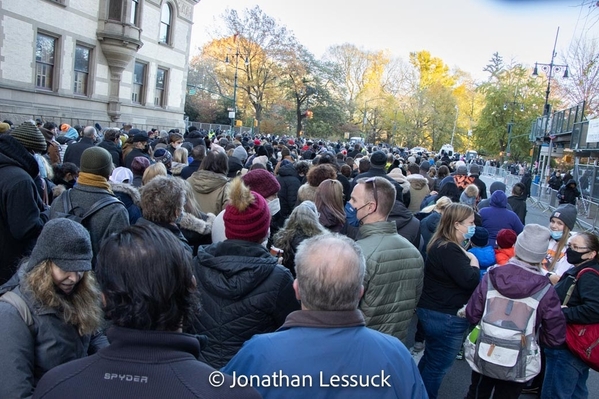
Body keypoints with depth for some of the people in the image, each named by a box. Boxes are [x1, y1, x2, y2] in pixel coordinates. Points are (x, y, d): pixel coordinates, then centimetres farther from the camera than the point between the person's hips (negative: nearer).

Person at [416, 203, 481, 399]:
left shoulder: (442, 244, 10)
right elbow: (470, 281, -26)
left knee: (430, 358, 24)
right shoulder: (449, 249, -24)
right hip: (445, 316, -11)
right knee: (438, 366, 3)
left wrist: (467, 259, -1)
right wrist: (474, 262, -10)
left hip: (435, 311, 11)